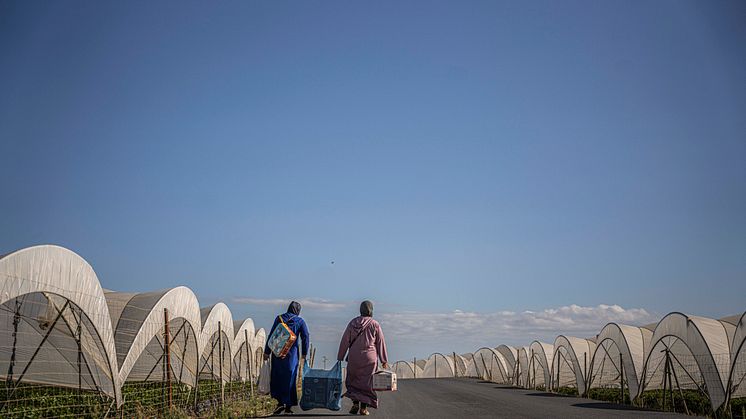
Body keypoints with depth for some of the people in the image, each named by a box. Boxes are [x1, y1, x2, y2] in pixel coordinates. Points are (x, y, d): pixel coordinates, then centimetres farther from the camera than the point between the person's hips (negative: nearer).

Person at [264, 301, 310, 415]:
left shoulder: (279, 318, 4)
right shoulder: (300, 321, 4)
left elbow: (272, 335, 0)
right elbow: (305, 337, -3)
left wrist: (267, 351, 2)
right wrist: (304, 354, 4)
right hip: (292, 353, 0)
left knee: (276, 377, 11)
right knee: (290, 379, 6)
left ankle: (280, 401, 1)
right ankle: (288, 406, 8)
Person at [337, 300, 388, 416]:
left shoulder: (353, 323, 0)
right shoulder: (375, 324, -3)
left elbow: (345, 341, -1)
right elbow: (381, 343, -1)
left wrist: (340, 358, 5)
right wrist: (384, 360, 7)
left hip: (354, 357, 1)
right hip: (369, 358, -1)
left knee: (352, 381, 15)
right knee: (367, 382, 8)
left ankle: (355, 403, 1)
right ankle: (363, 407, 6)